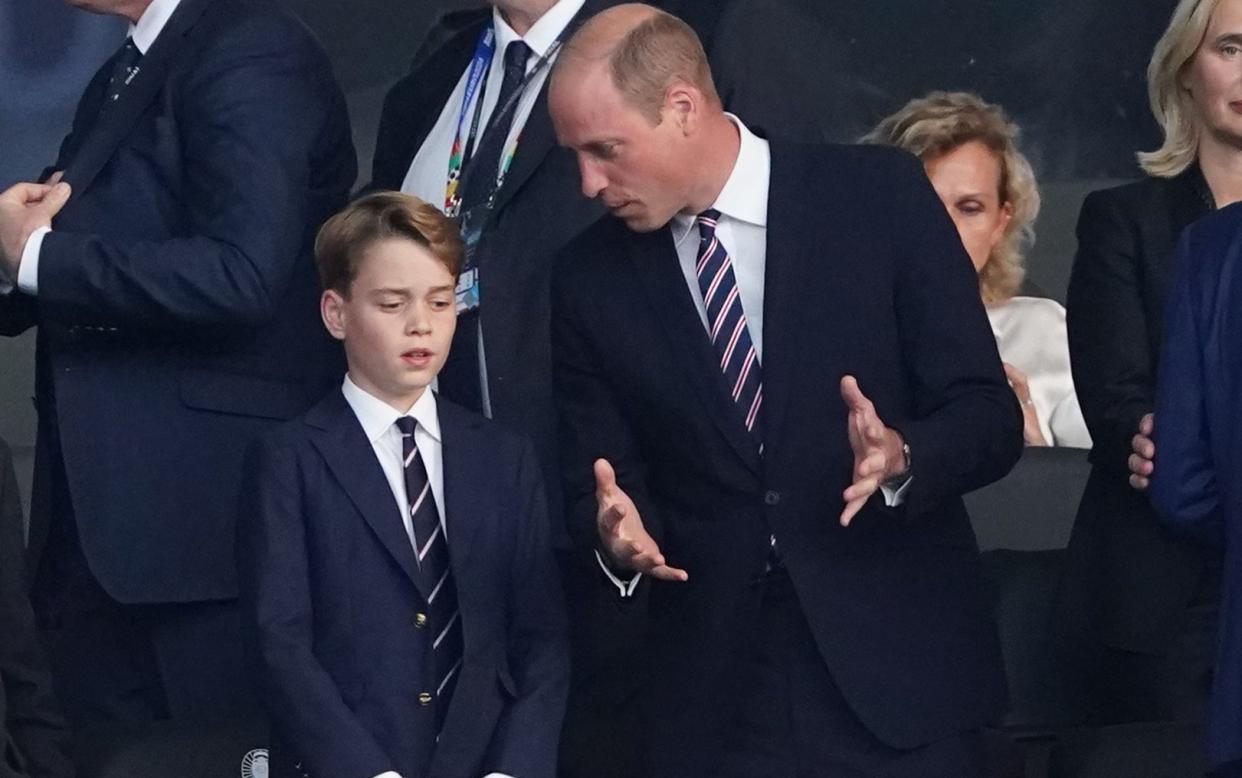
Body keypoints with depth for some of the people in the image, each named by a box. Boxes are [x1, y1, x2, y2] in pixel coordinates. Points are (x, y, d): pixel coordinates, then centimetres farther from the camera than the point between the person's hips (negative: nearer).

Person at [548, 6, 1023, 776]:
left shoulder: (879, 195, -4)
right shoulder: (591, 279, 3)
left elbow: (990, 414, -4)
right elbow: (597, 477, 8)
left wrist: (902, 458, -24)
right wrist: (617, 528, -14)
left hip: (898, 670, -2)